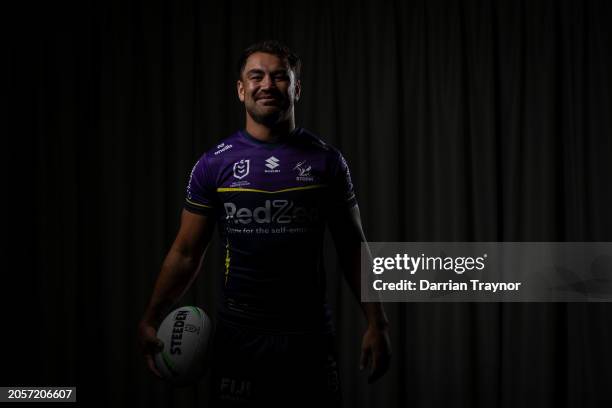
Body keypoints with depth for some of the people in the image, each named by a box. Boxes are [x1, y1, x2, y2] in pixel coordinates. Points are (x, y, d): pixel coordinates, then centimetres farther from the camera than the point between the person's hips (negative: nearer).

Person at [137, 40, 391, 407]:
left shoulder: (327, 161, 1)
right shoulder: (214, 164, 0)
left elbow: (352, 248, 4)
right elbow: (187, 252, 2)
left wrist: (377, 322, -2)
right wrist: (151, 320, -6)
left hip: (310, 334, 0)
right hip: (239, 335, 0)